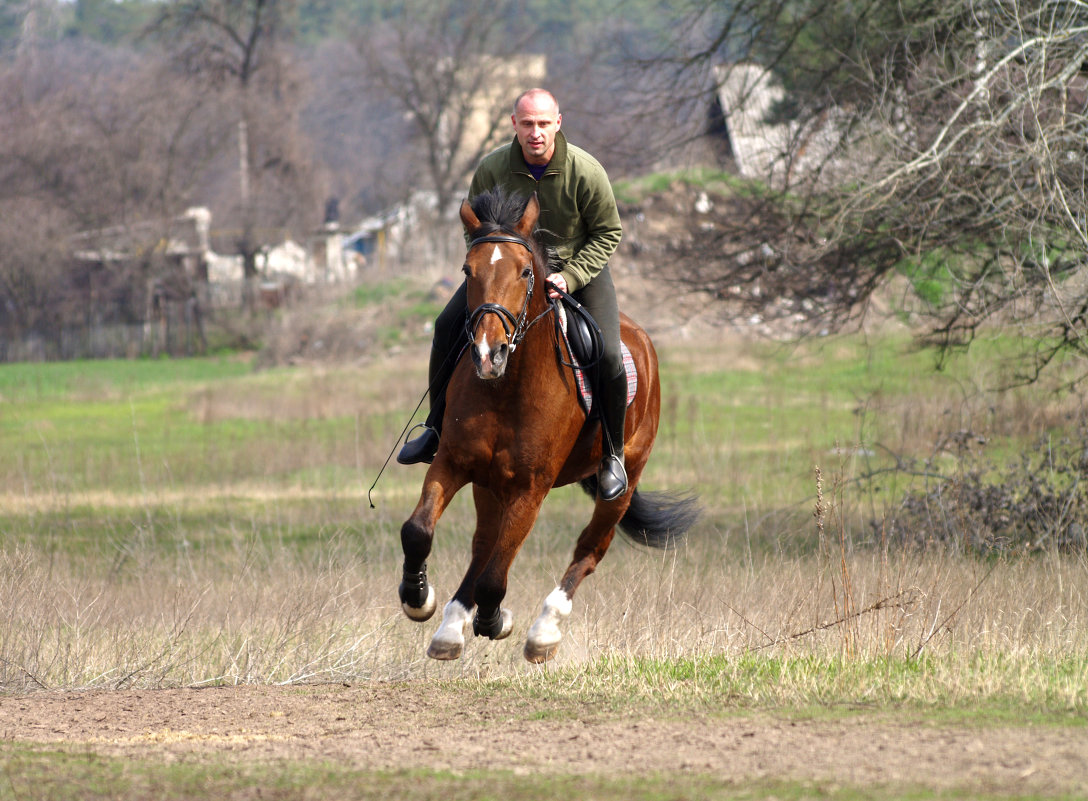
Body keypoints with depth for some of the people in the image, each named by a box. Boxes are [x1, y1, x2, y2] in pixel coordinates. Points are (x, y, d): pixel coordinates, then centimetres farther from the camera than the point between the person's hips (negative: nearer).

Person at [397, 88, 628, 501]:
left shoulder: (586, 171, -24)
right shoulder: (493, 168, -18)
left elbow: (608, 233, -12)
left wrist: (569, 277, -23)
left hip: (578, 265, -2)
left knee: (607, 355, -20)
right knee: (449, 327, -11)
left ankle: (612, 454, 1)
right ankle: (438, 429, 8)